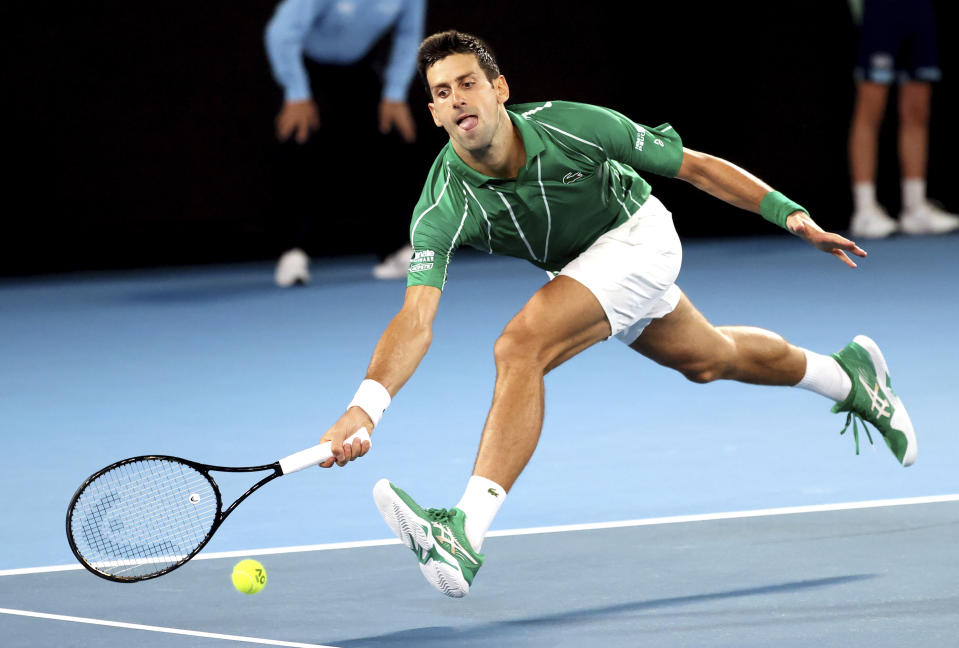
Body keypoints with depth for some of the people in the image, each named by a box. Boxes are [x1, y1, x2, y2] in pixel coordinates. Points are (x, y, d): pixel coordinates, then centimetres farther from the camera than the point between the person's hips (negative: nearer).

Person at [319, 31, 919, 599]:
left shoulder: (571, 127, -33)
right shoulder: (443, 207, -29)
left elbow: (693, 165, -18)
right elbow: (416, 320, -39)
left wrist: (792, 215, -15)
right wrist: (366, 405, -57)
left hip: (638, 234, -5)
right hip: (577, 267, 5)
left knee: (521, 346, -29)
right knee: (708, 359, 28)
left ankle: (466, 535, -34)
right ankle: (846, 376, 57)